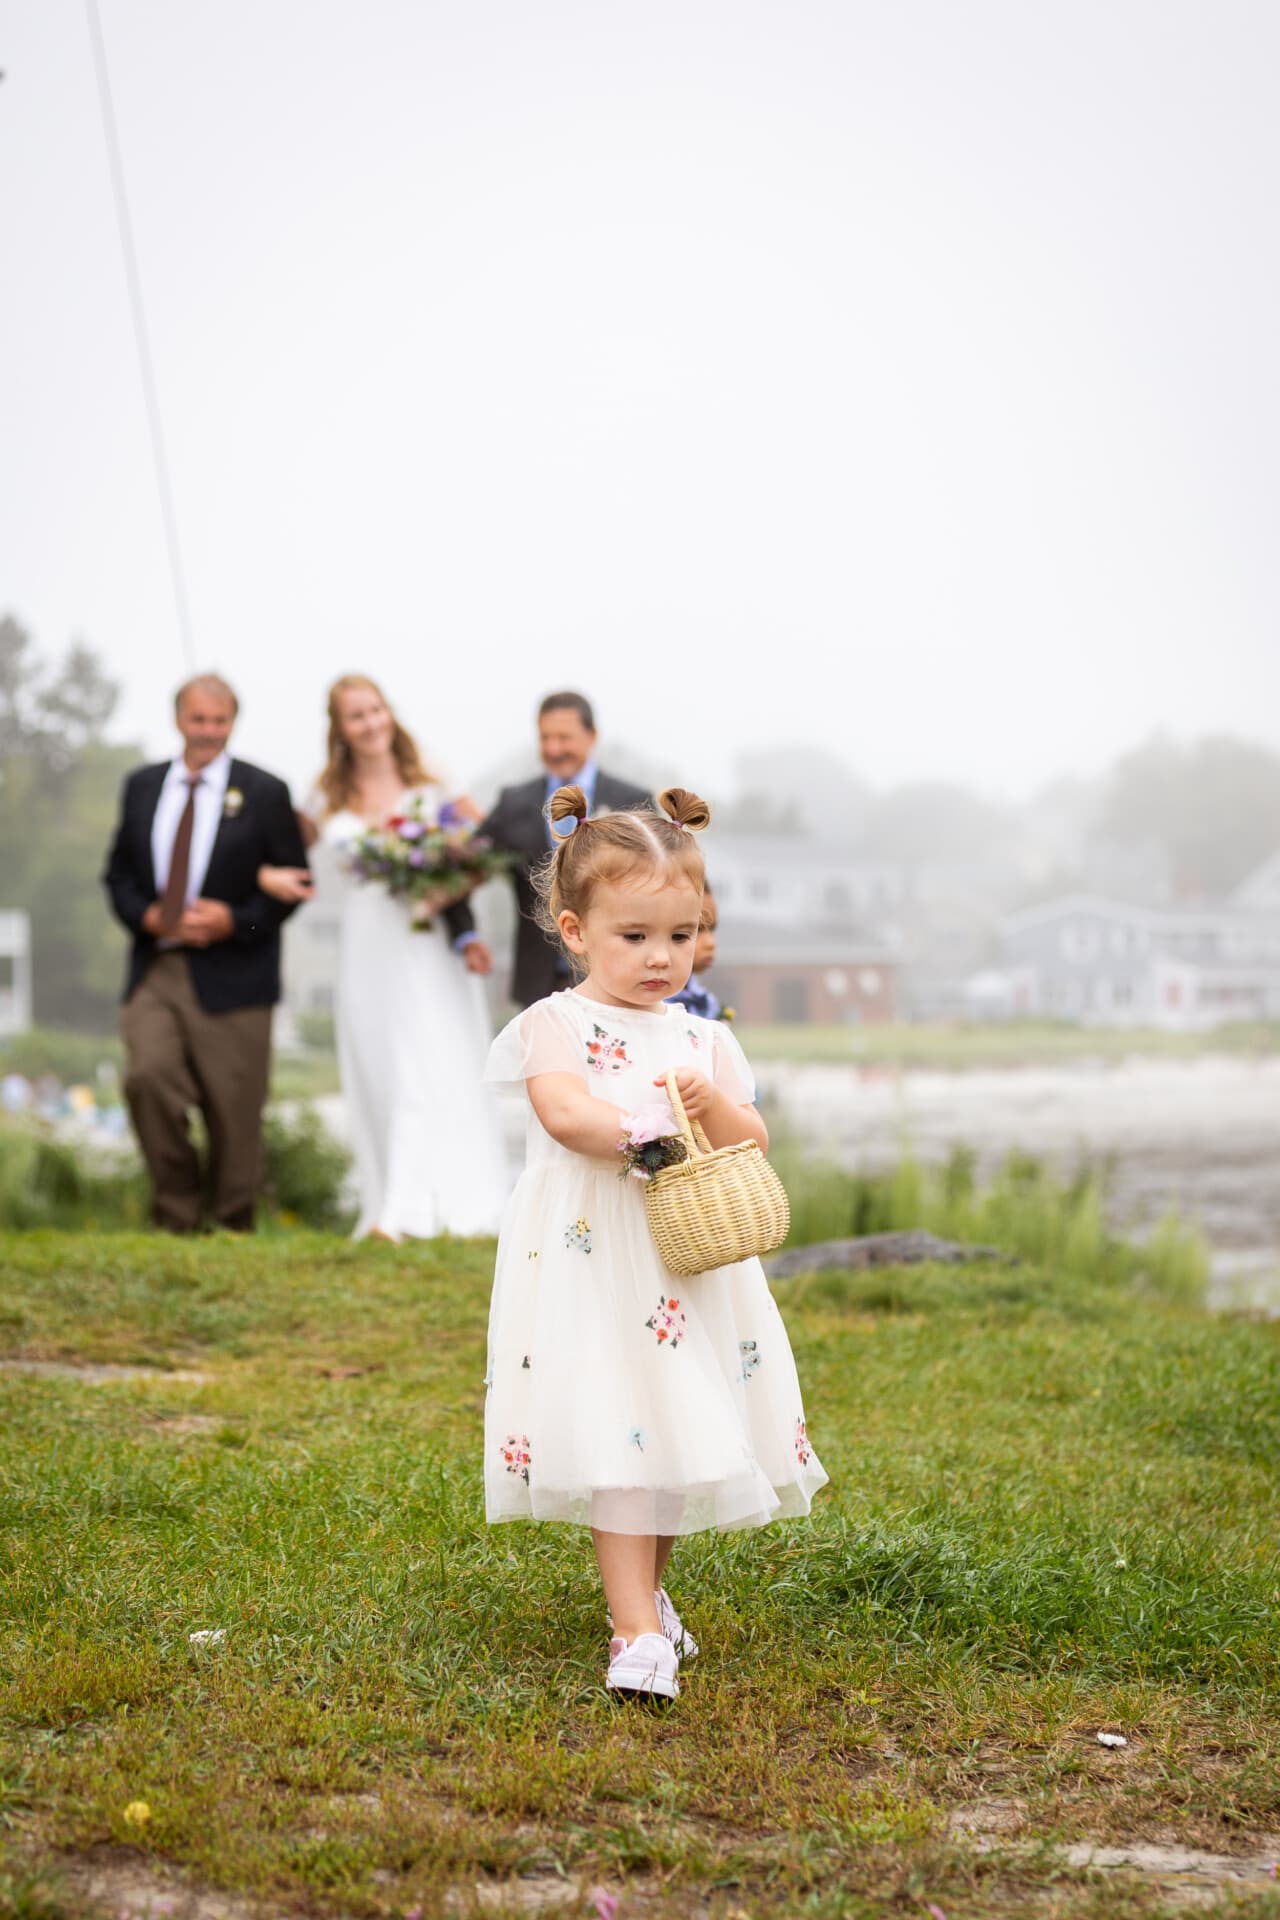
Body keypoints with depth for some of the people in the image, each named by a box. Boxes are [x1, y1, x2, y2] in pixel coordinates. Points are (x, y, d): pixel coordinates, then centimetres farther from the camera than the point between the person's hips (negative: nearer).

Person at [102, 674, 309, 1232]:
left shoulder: (265, 793, 3)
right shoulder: (141, 786, 12)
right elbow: (119, 872, 16)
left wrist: (235, 920, -12)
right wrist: (145, 914, -5)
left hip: (231, 976, -2)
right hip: (153, 973, 2)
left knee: (234, 1113, 0)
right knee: (146, 1076, -19)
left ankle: (230, 1229, 18)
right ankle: (176, 1217, -3)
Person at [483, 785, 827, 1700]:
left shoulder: (704, 1039, 13)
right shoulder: (558, 1024, -3)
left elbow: (753, 1144, 7)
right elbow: (564, 1112, -20)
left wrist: (712, 1103, -12)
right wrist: (654, 1136, -22)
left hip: (693, 1269, 5)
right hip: (593, 1262, -5)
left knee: (681, 1425, 11)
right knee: (621, 1430, -11)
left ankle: (646, 1587, 32)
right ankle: (638, 1629, -8)